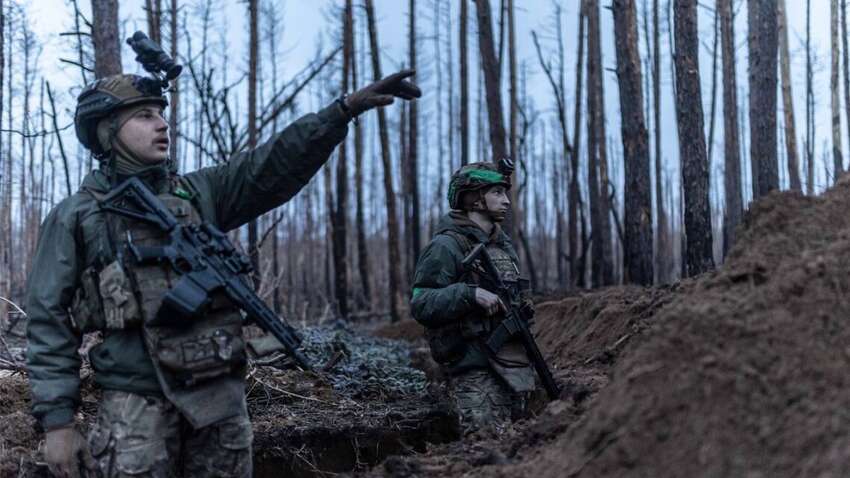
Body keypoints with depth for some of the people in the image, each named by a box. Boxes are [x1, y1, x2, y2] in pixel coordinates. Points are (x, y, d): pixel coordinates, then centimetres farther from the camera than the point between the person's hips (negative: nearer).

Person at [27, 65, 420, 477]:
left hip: (221, 394, 4)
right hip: (137, 403, -4)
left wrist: (346, 108, -11)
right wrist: (57, 420, -8)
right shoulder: (74, 218, 2)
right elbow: (50, 323, 0)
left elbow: (276, 164, 1)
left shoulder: (198, 194, 12)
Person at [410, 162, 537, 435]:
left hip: (515, 368, 8)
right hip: (475, 372, -8)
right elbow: (421, 305, -17)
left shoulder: (503, 244, 17)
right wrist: (470, 294, -26)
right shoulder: (447, 246, -9)